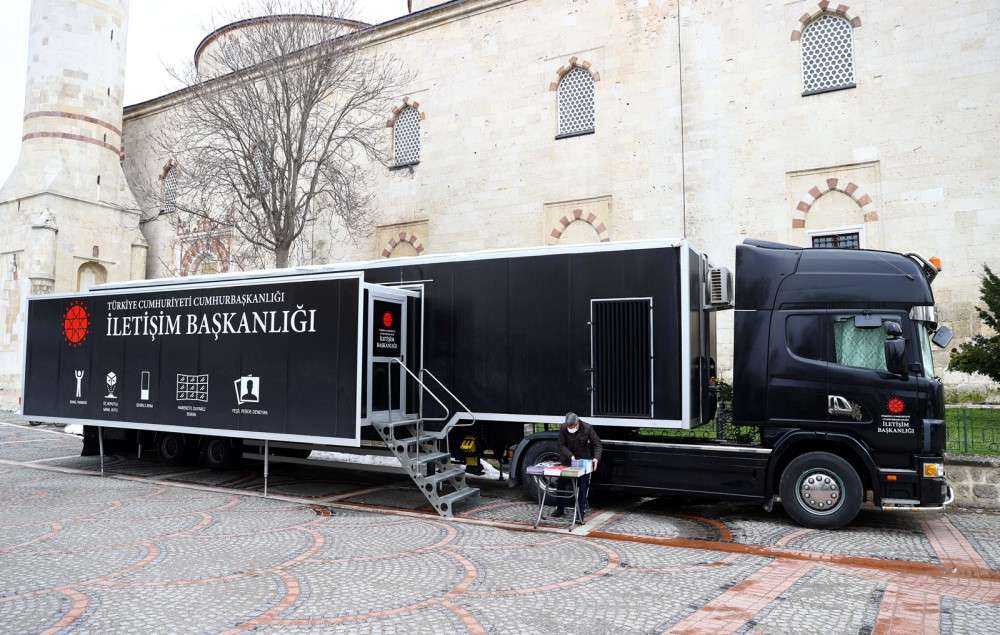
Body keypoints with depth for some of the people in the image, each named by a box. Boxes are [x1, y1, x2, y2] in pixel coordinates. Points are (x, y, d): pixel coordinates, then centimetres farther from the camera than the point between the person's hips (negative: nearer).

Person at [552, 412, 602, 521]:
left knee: (583, 486, -3)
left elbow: (597, 444, -12)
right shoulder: (563, 428, -16)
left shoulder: (587, 428, -19)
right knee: (562, 484, 8)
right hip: (568, 460, 2)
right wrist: (570, 456, -27)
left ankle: (581, 512, 6)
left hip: (584, 461, -2)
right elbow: (562, 445, -11)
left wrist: (596, 458, -27)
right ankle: (560, 509, 24)